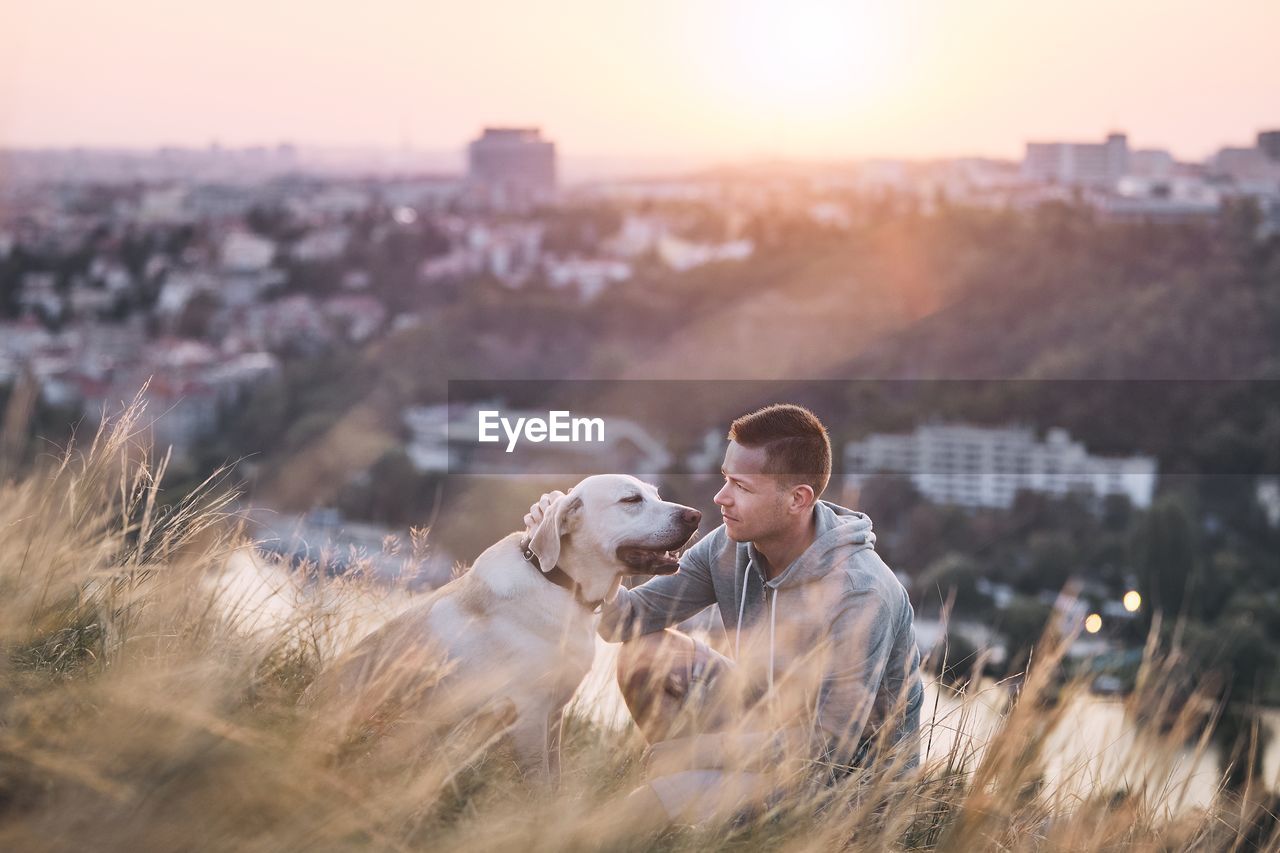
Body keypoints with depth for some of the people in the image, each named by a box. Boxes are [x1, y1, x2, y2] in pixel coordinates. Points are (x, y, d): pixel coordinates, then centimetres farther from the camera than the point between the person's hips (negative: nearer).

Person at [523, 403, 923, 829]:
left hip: (852, 775, -8)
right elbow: (630, 620, -4)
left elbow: (833, 746, -27)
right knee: (645, 654, -6)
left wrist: (690, 750, -24)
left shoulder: (860, 595, -29)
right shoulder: (730, 548, -7)